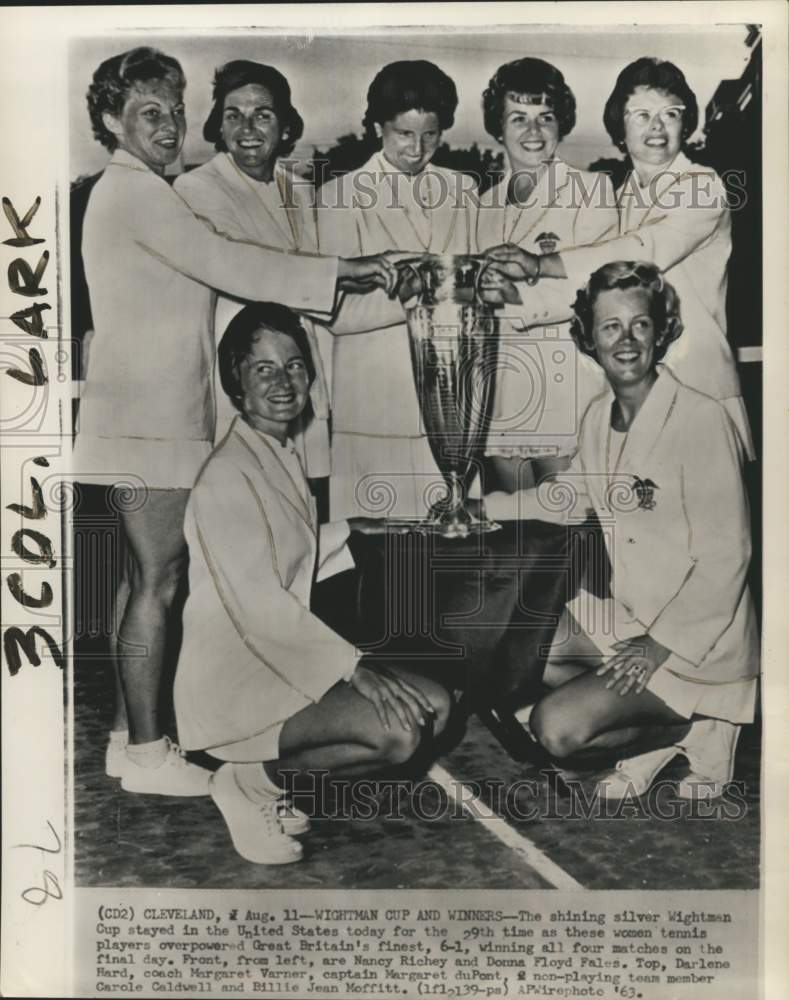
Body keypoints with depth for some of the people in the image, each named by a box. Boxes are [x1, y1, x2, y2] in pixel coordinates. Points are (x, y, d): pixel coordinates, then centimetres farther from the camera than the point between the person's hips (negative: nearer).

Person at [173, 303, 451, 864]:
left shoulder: (285, 457, 11)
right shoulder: (227, 474, -18)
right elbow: (258, 600, -24)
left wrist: (348, 532, 17)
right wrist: (355, 668, -25)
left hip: (286, 657, 9)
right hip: (235, 677, -9)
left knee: (434, 706, 0)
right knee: (398, 733, -25)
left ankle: (280, 774, 7)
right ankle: (252, 781, -3)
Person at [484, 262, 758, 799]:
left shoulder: (702, 419, -20)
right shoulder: (599, 417, 3)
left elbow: (725, 557, -20)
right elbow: (569, 494, 22)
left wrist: (661, 645, -23)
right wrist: (483, 506, 15)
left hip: (697, 634, -8)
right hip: (624, 616, 8)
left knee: (556, 729, -19)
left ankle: (696, 729, 4)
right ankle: (656, 733, 7)